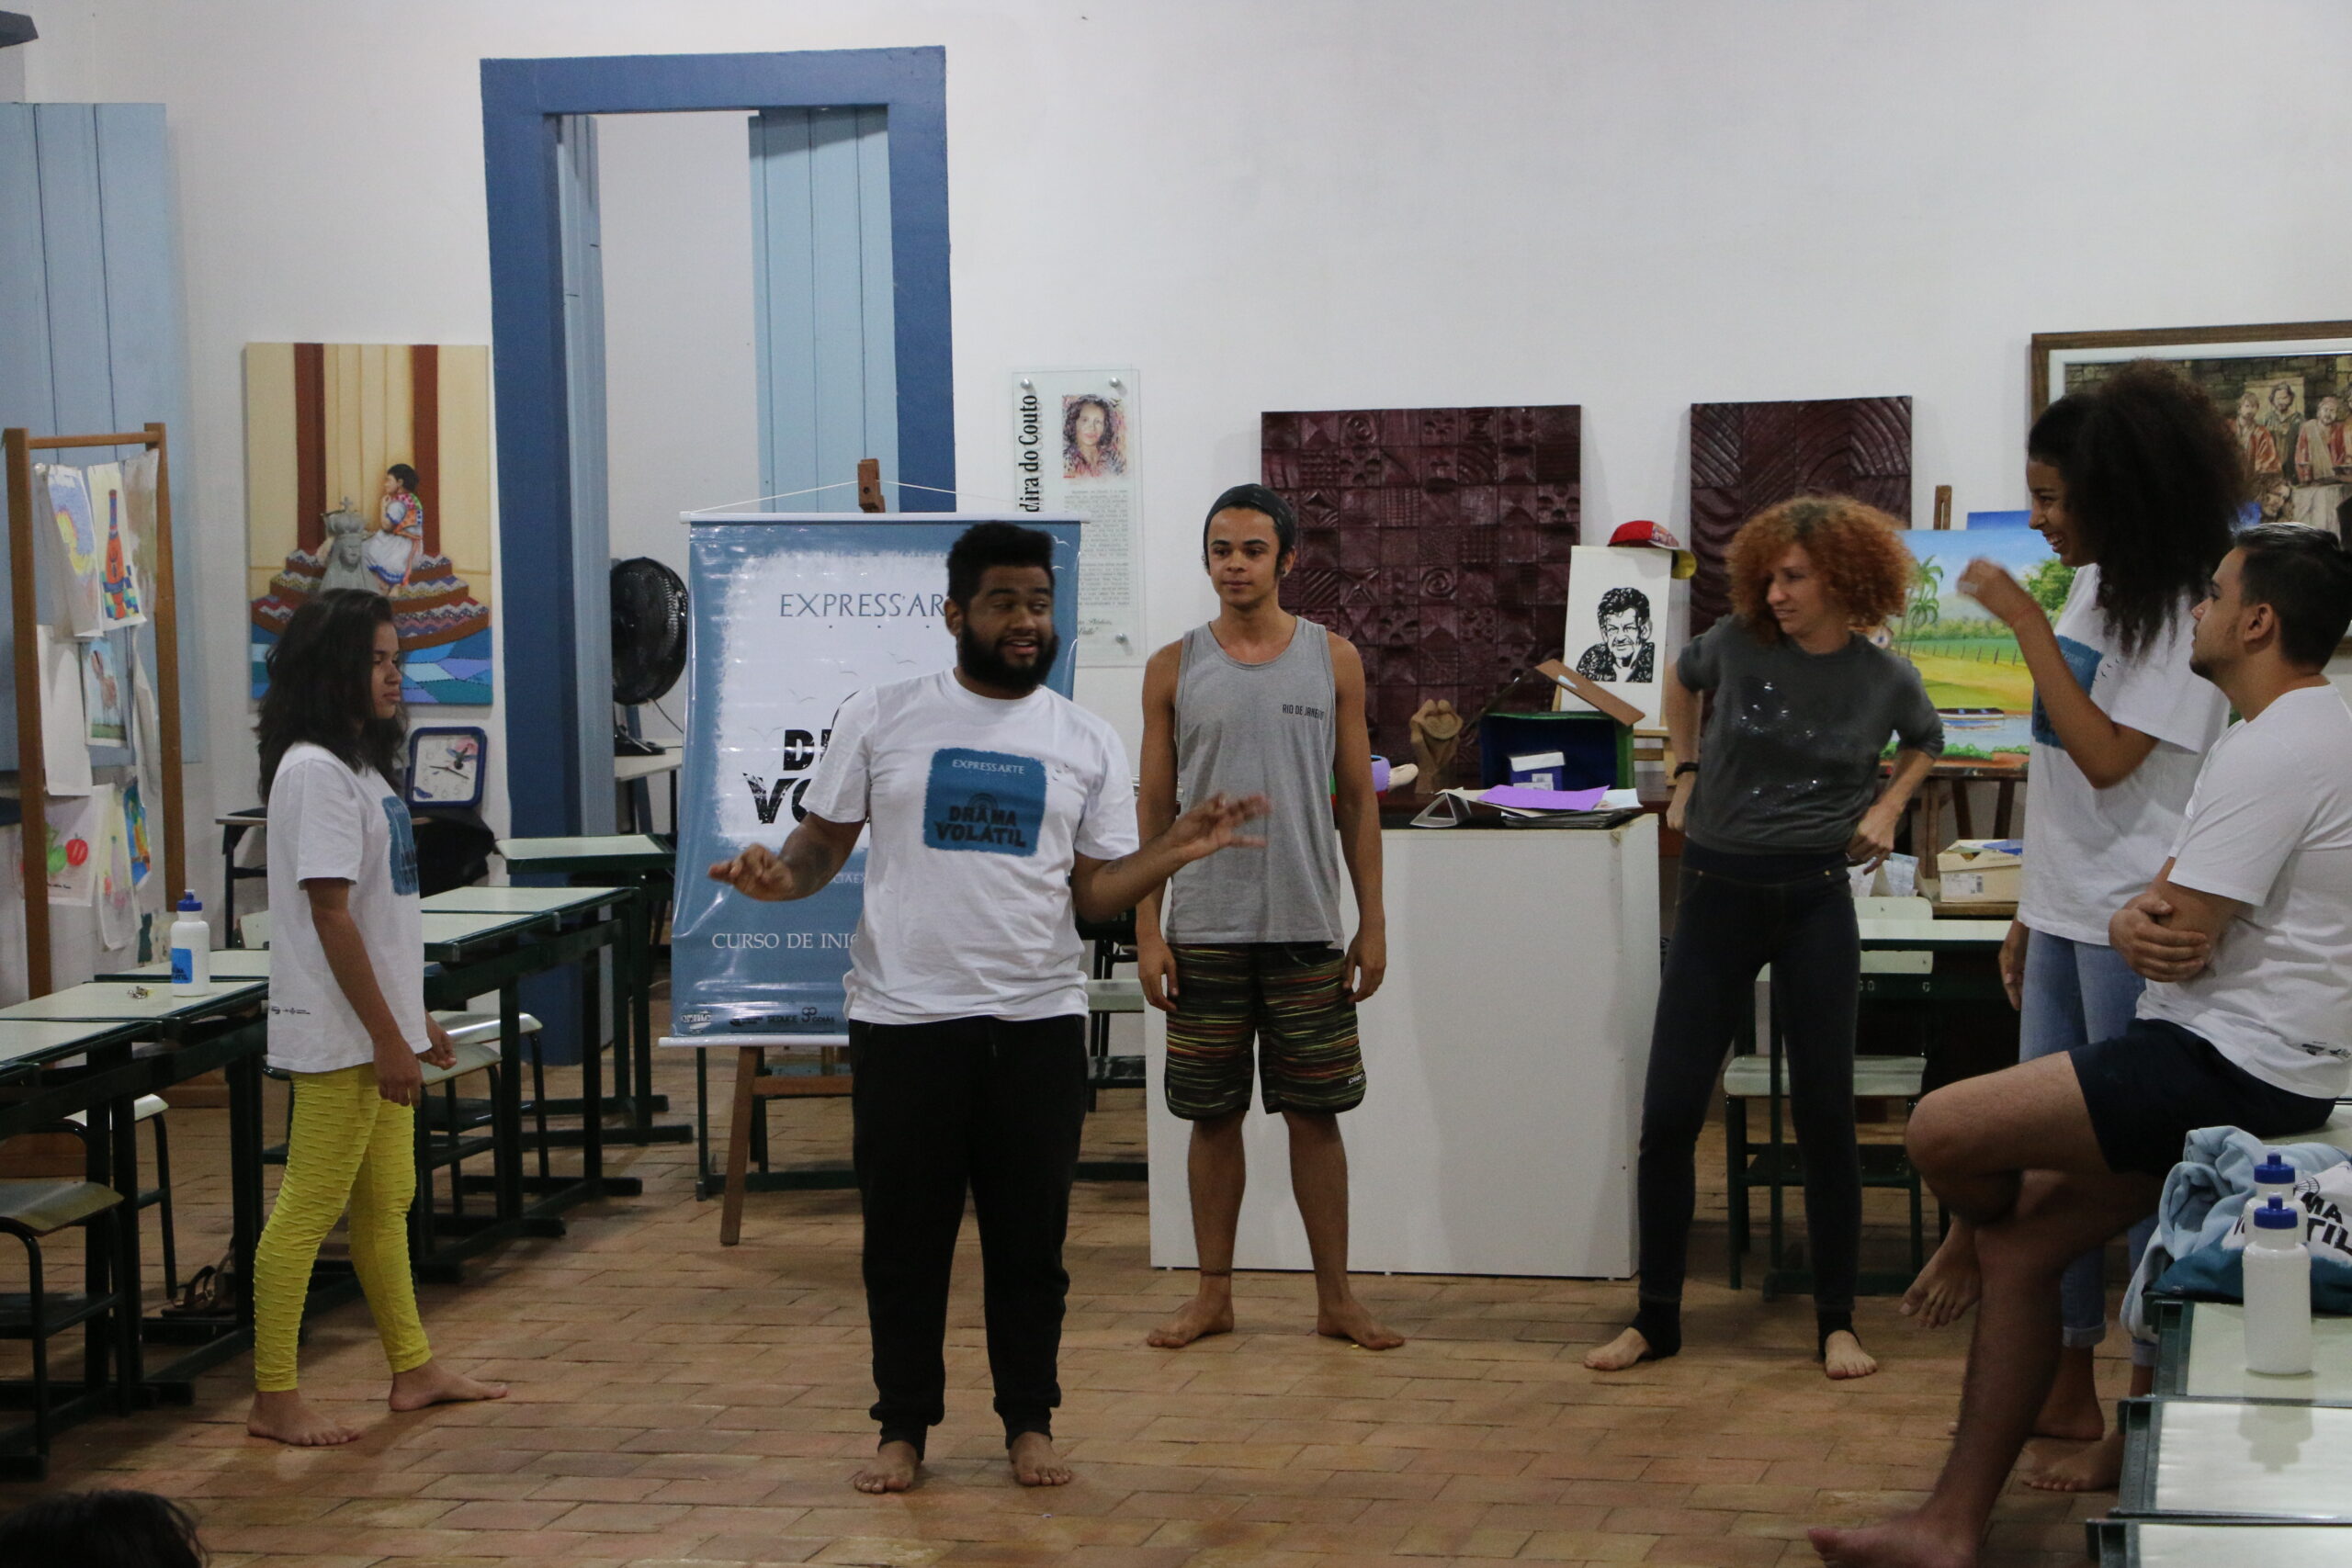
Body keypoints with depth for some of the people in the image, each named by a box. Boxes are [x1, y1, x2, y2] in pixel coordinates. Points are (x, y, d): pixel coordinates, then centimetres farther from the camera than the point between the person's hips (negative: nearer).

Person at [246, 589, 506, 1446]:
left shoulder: (360, 765, 15)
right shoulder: (315, 772, -16)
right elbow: (330, 914, -20)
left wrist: (412, 1017, 19)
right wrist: (384, 1035, -19)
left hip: (379, 1027, 10)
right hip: (338, 1034, -10)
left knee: (386, 1202, 16)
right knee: (308, 1210, -5)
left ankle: (413, 1368, 25)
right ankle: (274, 1398, 1)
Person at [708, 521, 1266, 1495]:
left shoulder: (1085, 743, 8)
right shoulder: (880, 719, 3)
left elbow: (1095, 892, 7)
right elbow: (825, 840, 5)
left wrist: (1173, 852, -10)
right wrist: (783, 876, -16)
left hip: (1039, 1021, 2)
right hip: (906, 1017, -1)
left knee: (1031, 1238, 8)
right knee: (905, 1239, 6)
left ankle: (1029, 1422, 22)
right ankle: (903, 1427, 19)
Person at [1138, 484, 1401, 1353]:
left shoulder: (1333, 660, 4)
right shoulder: (1175, 668, 4)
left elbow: (1357, 800, 6)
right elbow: (1153, 807, 5)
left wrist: (1372, 924, 2)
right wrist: (1147, 930, -1)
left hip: (1306, 927, 0)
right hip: (1204, 930, 0)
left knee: (1315, 1112, 3)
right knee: (1213, 1115, 6)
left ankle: (1336, 1297, 12)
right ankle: (1213, 1293, 17)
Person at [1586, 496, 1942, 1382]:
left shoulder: (1886, 679, -2)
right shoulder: (1738, 644, -3)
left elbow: (1926, 743, 21)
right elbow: (1682, 681, 20)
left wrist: (1888, 806, 6)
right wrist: (1686, 773, 13)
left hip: (1815, 901, -1)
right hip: (1717, 896, 1)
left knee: (1824, 1116, 2)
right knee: (1668, 1116, -1)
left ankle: (1836, 1323, 14)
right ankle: (1655, 1318, 12)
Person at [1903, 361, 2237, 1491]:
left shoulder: (2181, 614, -14)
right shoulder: (2095, 591, 12)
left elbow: (2107, 757, -22)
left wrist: (2025, 624, -17)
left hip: (2134, 930, -9)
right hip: (2066, 917, 9)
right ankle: (2069, 1390, 22)